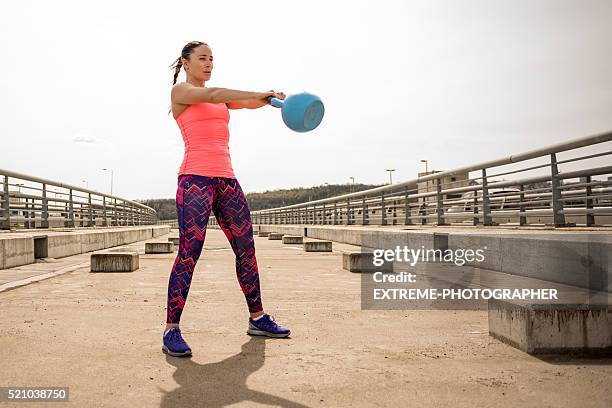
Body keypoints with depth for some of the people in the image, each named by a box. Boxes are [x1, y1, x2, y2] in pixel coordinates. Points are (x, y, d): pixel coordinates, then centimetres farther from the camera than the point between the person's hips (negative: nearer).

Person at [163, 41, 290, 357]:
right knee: (189, 253, -13)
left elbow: (247, 103, 9)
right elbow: (211, 96, -14)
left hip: (226, 179, 7)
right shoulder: (180, 91, 6)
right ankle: (171, 331, -5)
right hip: (195, 177, -7)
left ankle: (257, 319, 18)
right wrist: (258, 93, -21)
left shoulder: (219, 99, 25)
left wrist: (269, 99, -14)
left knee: (246, 249, 7)